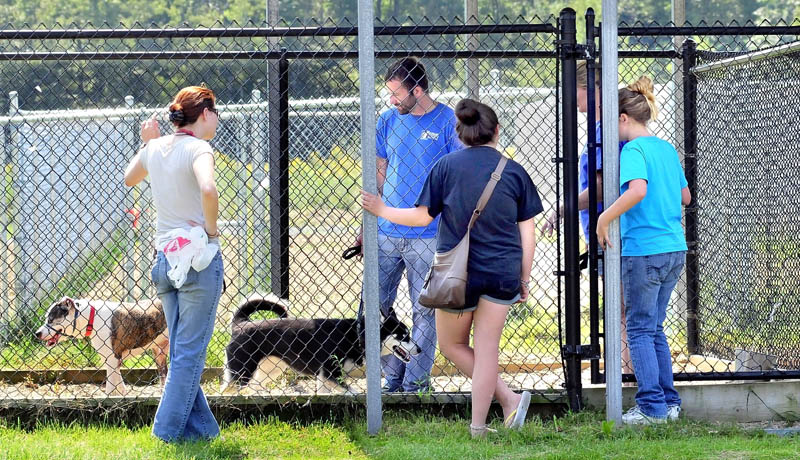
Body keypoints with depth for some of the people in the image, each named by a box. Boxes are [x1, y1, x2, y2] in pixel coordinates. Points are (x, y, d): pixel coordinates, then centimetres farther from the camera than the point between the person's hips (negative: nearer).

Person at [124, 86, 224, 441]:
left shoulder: (155, 148, 8)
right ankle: (169, 429, -1)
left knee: (180, 352, 13)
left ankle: (199, 427, 17)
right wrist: (211, 228, -17)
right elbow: (207, 189, -33)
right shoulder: (198, 149, -12)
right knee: (190, 352, -1)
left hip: (164, 260, 7)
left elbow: (129, 179, 29)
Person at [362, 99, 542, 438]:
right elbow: (527, 232, 3)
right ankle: (478, 428, 7)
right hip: (502, 272, 2)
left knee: (452, 344, 16)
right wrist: (524, 279, 12)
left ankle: (509, 399, 3)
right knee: (486, 349, 8)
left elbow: (423, 216, 1)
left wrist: (382, 210, 16)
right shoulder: (514, 172, 1)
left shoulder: (447, 167, -4)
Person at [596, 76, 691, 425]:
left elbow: (638, 189, -29)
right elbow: (685, 197, 21)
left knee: (640, 329, 1)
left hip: (643, 250, -8)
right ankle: (669, 403, 16)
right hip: (675, 249, 8)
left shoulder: (633, 150, -11)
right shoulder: (667, 149, 13)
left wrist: (604, 218, -20)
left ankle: (652, 406, 0)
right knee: (655, 328, 16)